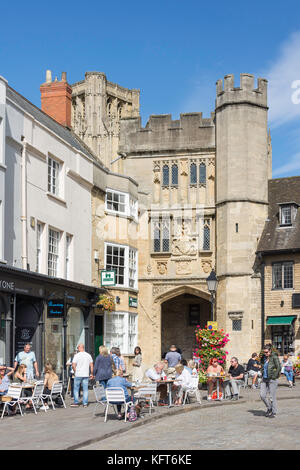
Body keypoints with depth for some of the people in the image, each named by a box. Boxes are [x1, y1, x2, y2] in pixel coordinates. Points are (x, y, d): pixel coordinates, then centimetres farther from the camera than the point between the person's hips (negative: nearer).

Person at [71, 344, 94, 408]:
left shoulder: (77, 355, -8)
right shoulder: (88, 355, 4)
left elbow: (73, 365, -11)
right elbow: (91, 365, 7)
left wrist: (75, 371, 4)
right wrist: (91, 373, 13)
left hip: (78, 374, -3)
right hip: (86, 375, 3)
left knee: (76, 389, 10)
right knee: (85, 389, 6)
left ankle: (76, 402, 11)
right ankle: (85, 403, 3)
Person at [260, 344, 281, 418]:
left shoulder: (274, 357, -11)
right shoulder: (264, 357, 9)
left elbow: (279, 367, -18)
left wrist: (274, 376, -15)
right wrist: (263, 374, 13)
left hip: (272, 379, -6)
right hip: (264, 379, 6)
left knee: (272, 397, 0)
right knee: (262, 395, 1)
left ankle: (274, 412, 13)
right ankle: (269, 408, 22)